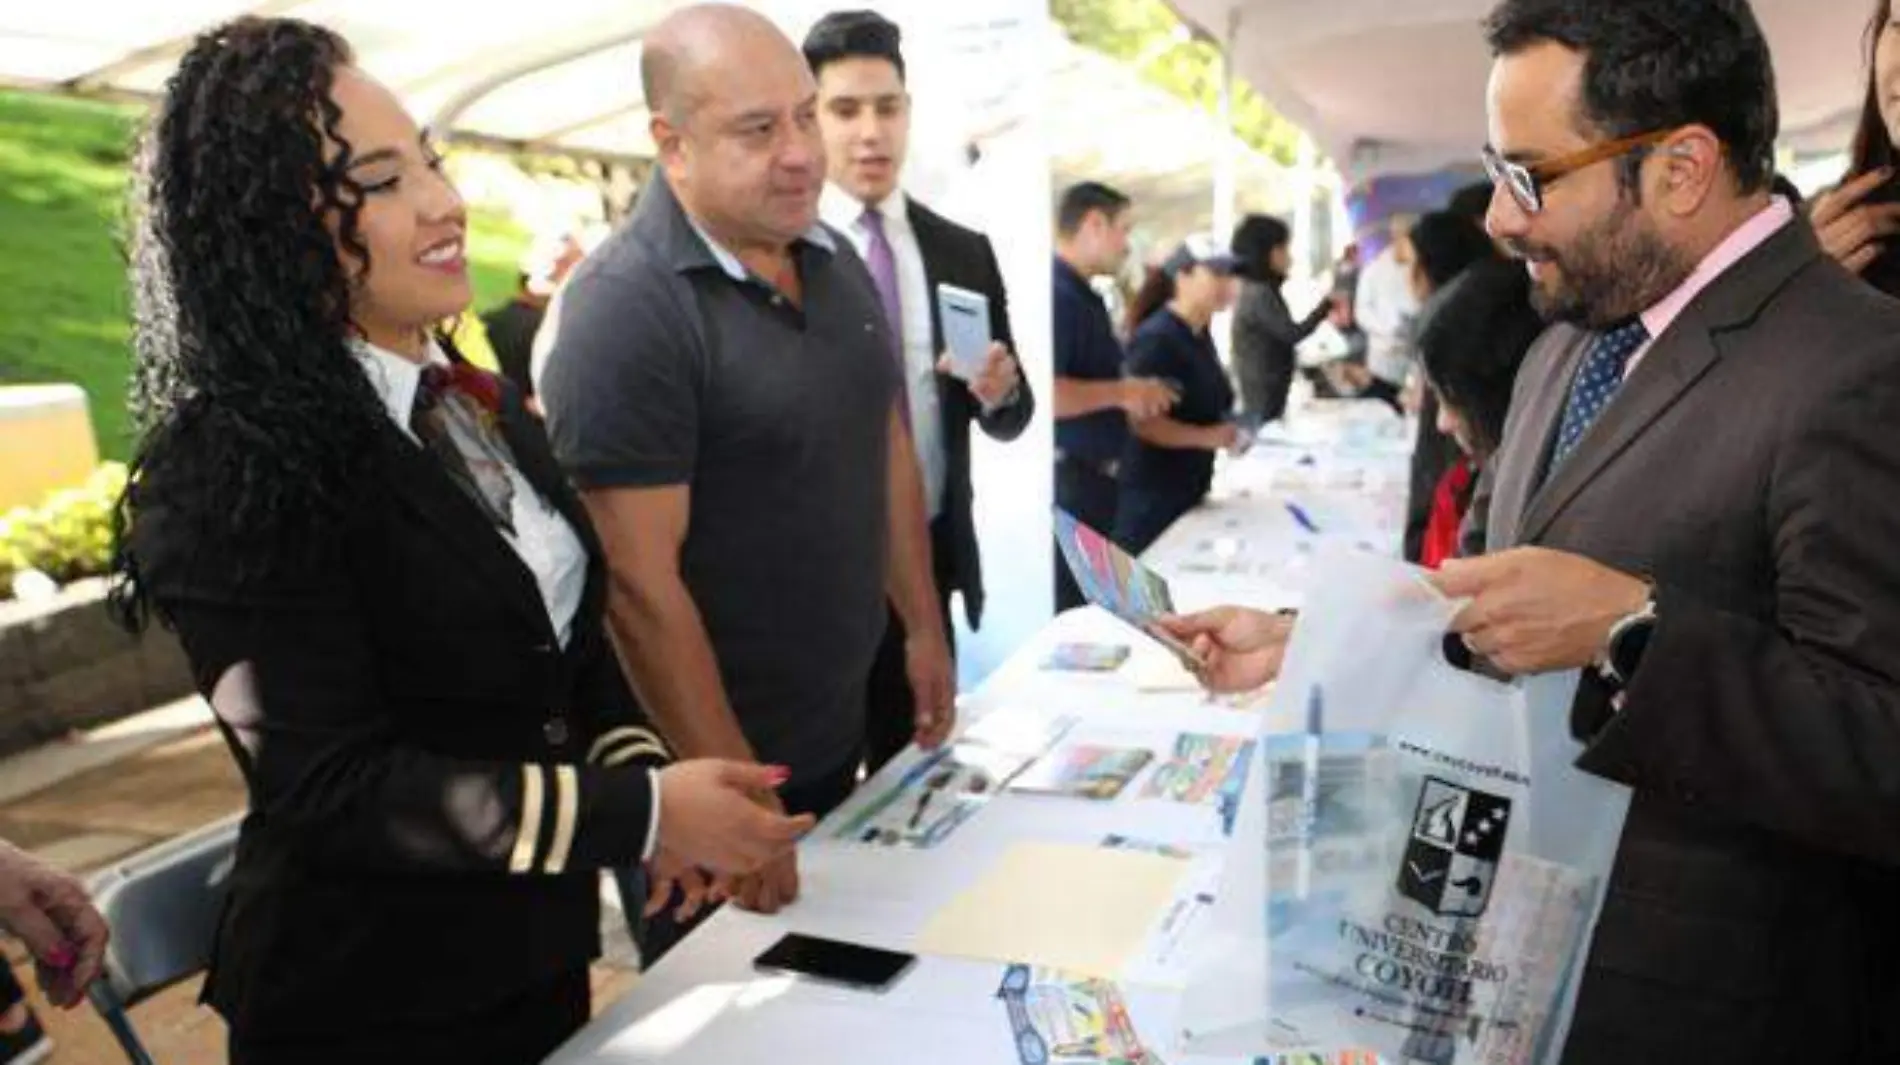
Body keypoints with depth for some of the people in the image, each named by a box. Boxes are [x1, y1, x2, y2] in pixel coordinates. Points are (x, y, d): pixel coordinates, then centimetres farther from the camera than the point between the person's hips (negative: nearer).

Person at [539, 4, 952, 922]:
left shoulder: (836, 259, 3)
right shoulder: (623, 312, -21)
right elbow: (640, 582, -23)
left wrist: (923, 625, 13)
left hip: (838, 730, 7)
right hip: (710, 768, -7)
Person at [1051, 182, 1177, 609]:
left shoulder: (1083, 295, 14)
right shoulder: (1055, 293, -17)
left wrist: (1134, 393, 10)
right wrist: (1121, 392, -18)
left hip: (1094, 476, 10)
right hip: (1068, 480, -10)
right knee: (1070, 610, -4)